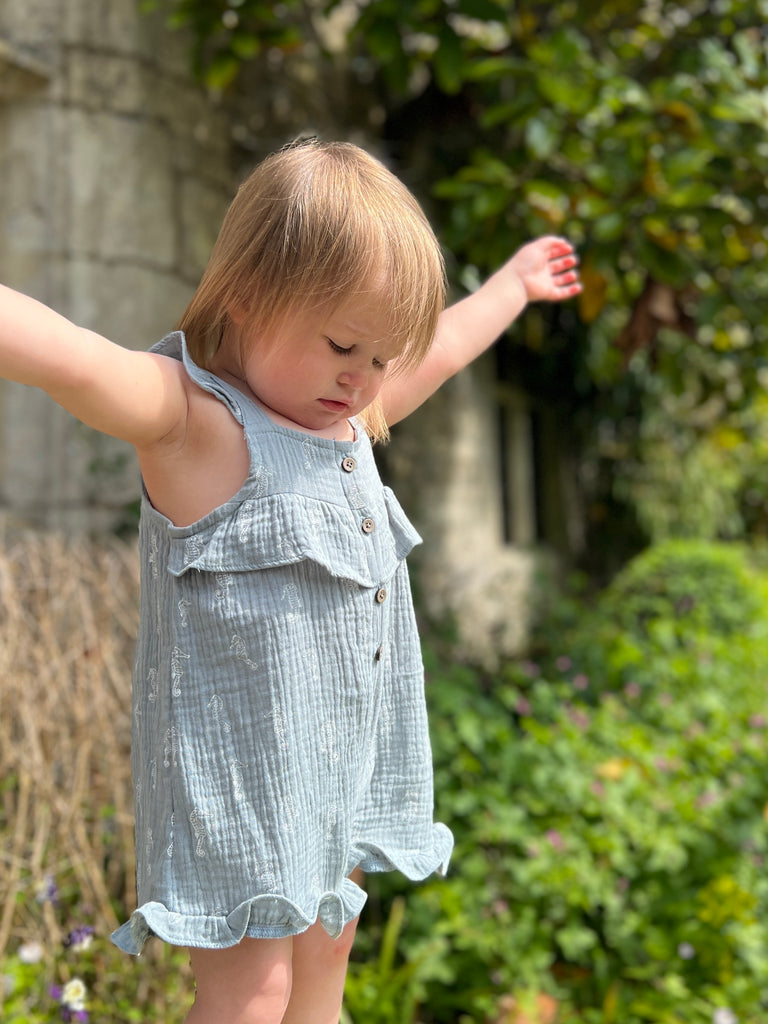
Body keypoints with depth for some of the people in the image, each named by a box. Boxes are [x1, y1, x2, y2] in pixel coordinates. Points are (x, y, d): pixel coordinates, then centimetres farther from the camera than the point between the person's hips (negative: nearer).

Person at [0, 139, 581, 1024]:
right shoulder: (188, 416, -19)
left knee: (324, 950, 22)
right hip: (238, 774, -8)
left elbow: (436, 355, 26)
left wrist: (513, 284, 40)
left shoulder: (347, 417, 7)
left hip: (343, 761, 8)